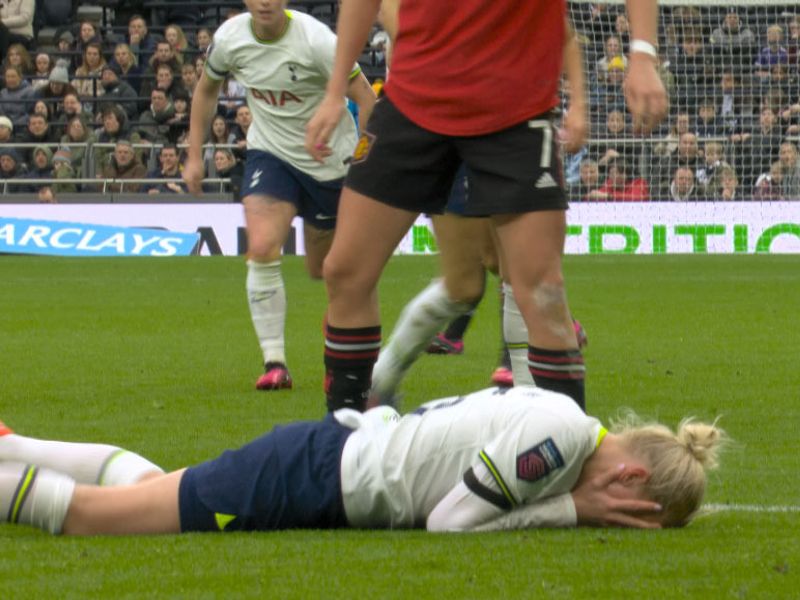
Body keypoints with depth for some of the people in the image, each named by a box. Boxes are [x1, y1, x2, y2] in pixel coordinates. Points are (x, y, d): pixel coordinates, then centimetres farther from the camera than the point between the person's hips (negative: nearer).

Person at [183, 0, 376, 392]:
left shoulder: (316, 40, -24)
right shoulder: (229, 38, -11)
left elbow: (365, 97, -19)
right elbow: (207, 88, 10)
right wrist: (195, 156, 8)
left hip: (329, 163, -2)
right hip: (270, 153, 2)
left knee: (323, 268, 10)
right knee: (261, 249, -21)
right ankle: (274, 363, -16)